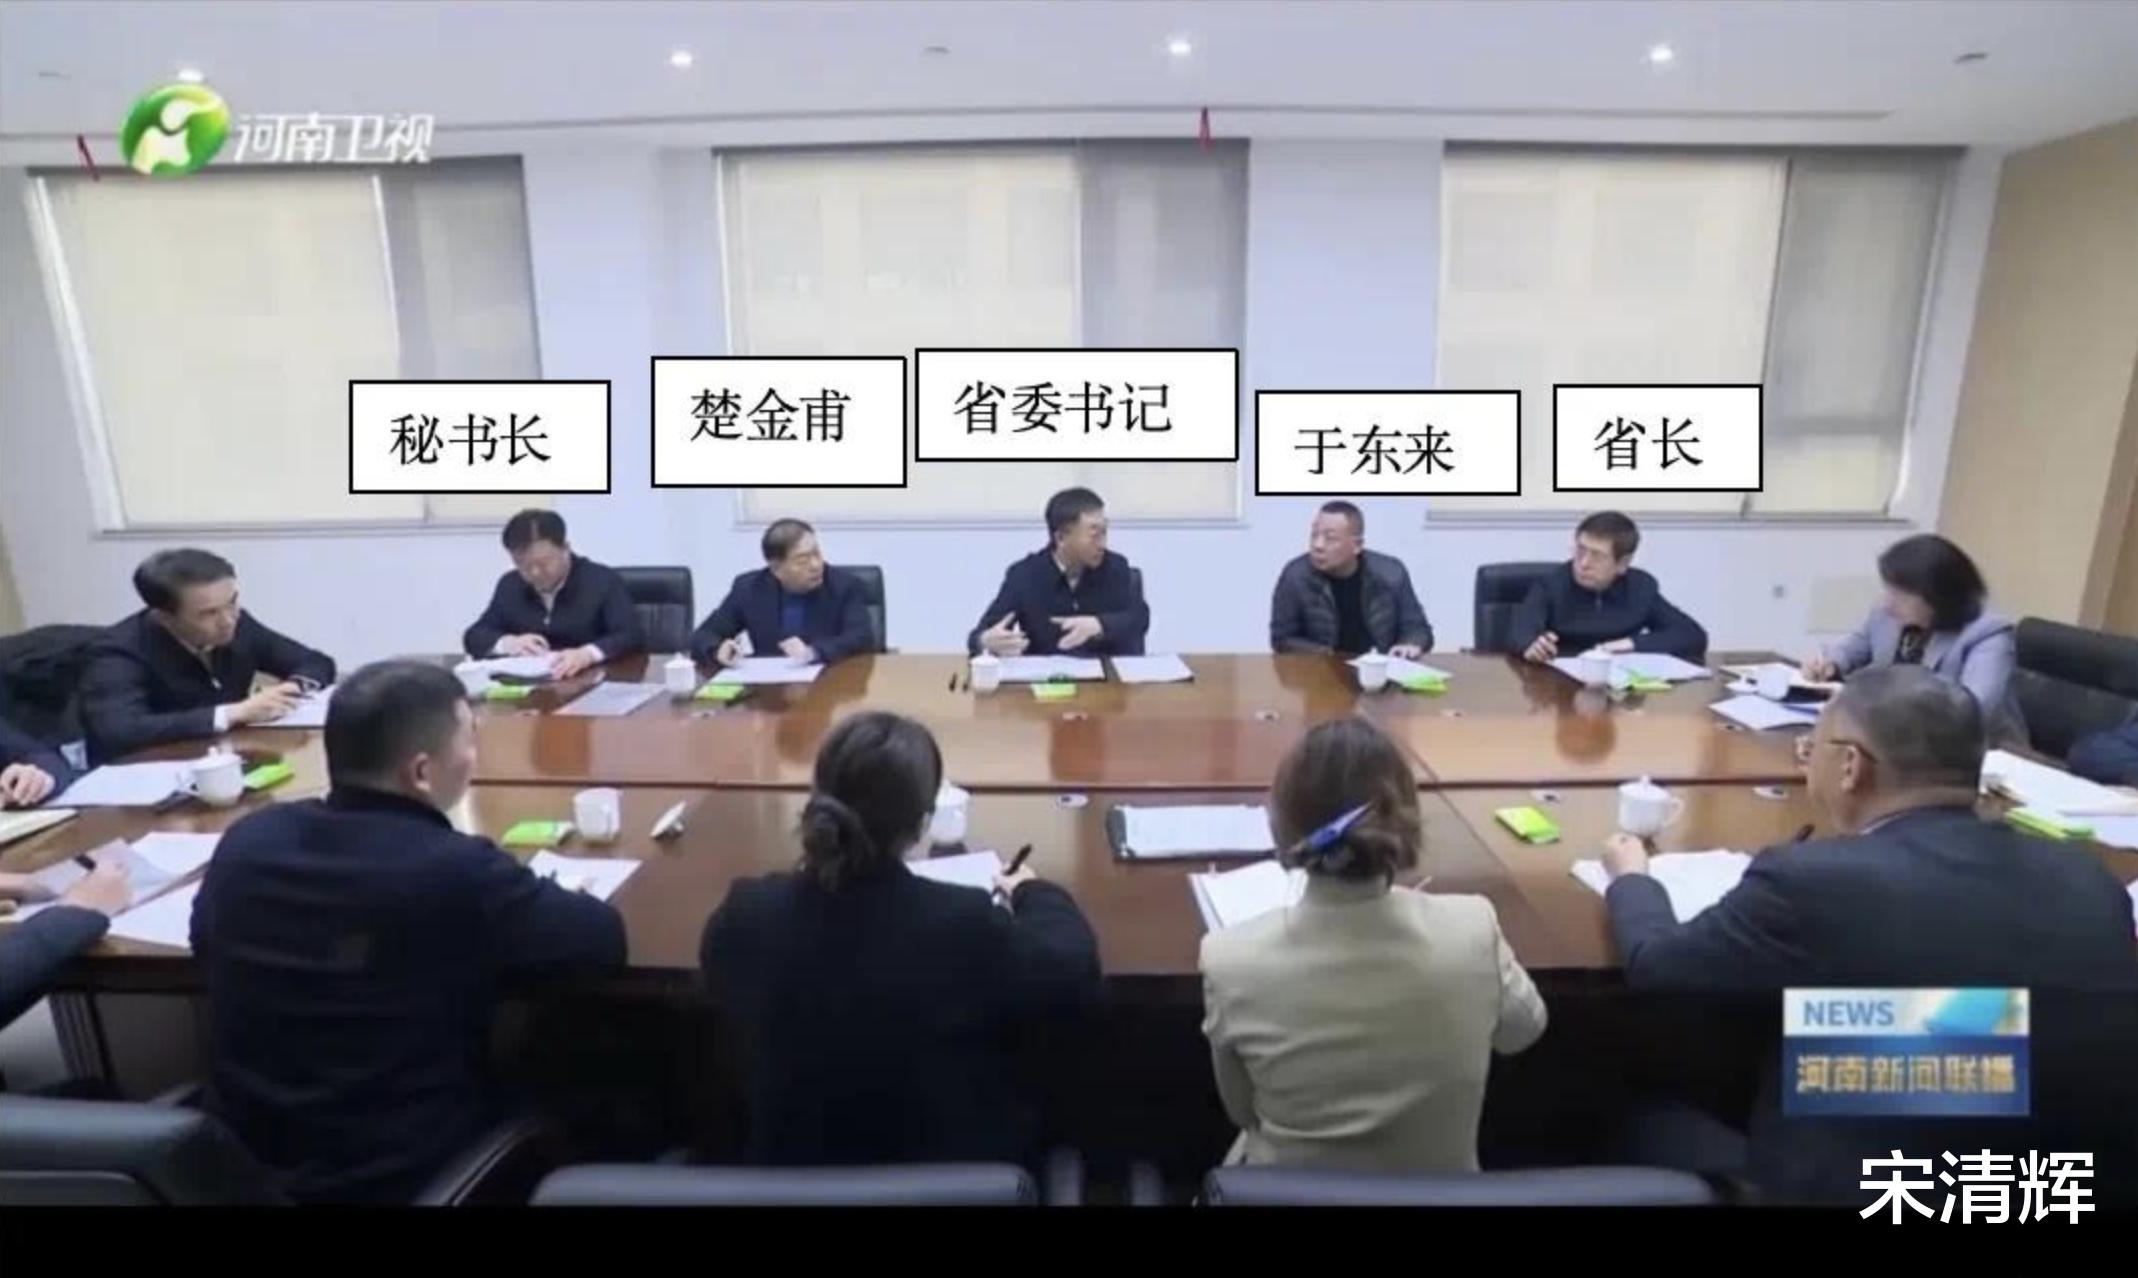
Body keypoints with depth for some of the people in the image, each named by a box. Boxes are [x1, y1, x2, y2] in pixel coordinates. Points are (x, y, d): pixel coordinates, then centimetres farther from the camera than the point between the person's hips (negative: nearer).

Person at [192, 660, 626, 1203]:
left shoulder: (246, 842, -8)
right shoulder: (456, 873, -27)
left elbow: (206, 938, 14)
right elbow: (604, 939, -16)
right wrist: (507, 894, 4)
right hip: (404, 1178, -6)